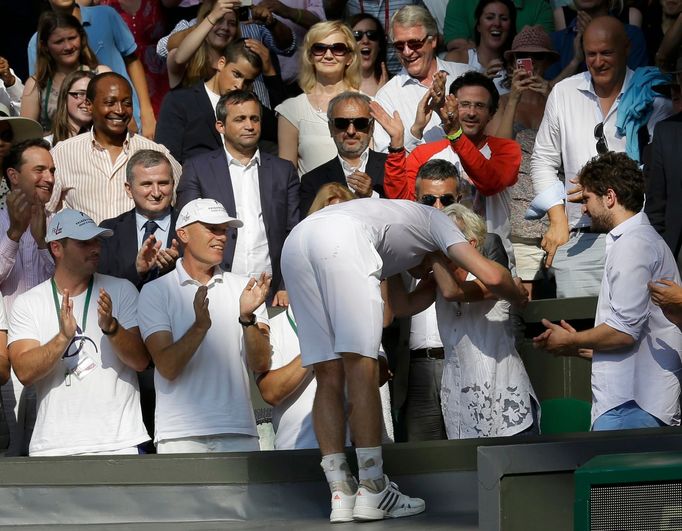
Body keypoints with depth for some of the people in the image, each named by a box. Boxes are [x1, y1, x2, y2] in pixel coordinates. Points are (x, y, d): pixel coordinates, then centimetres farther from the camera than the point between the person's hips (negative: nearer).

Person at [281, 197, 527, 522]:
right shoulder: (434, 219, 26)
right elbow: (491, 276, 14)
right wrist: (520, 299, 32)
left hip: (295, 241, 7)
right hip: (342, 240, -7)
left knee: (329, 376, 9)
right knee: (361, 369, -3)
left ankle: (340, 495, 6)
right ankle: (373, 490, -3)